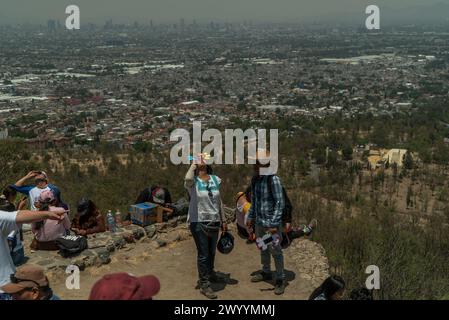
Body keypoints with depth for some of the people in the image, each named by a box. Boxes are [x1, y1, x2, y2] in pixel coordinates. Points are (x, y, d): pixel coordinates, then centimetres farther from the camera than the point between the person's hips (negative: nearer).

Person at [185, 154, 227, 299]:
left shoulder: (215, 179, 4)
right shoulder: (193, 181, -11)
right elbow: (188, 178, -37)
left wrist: (223, 220, 15)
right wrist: (194, 164, -22)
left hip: (214, 222, 5)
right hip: (199, 222, -5)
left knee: (212, 251, 22)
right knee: (203, 254, 1)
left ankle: (210, 273, 45)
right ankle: (204, 284, 12)